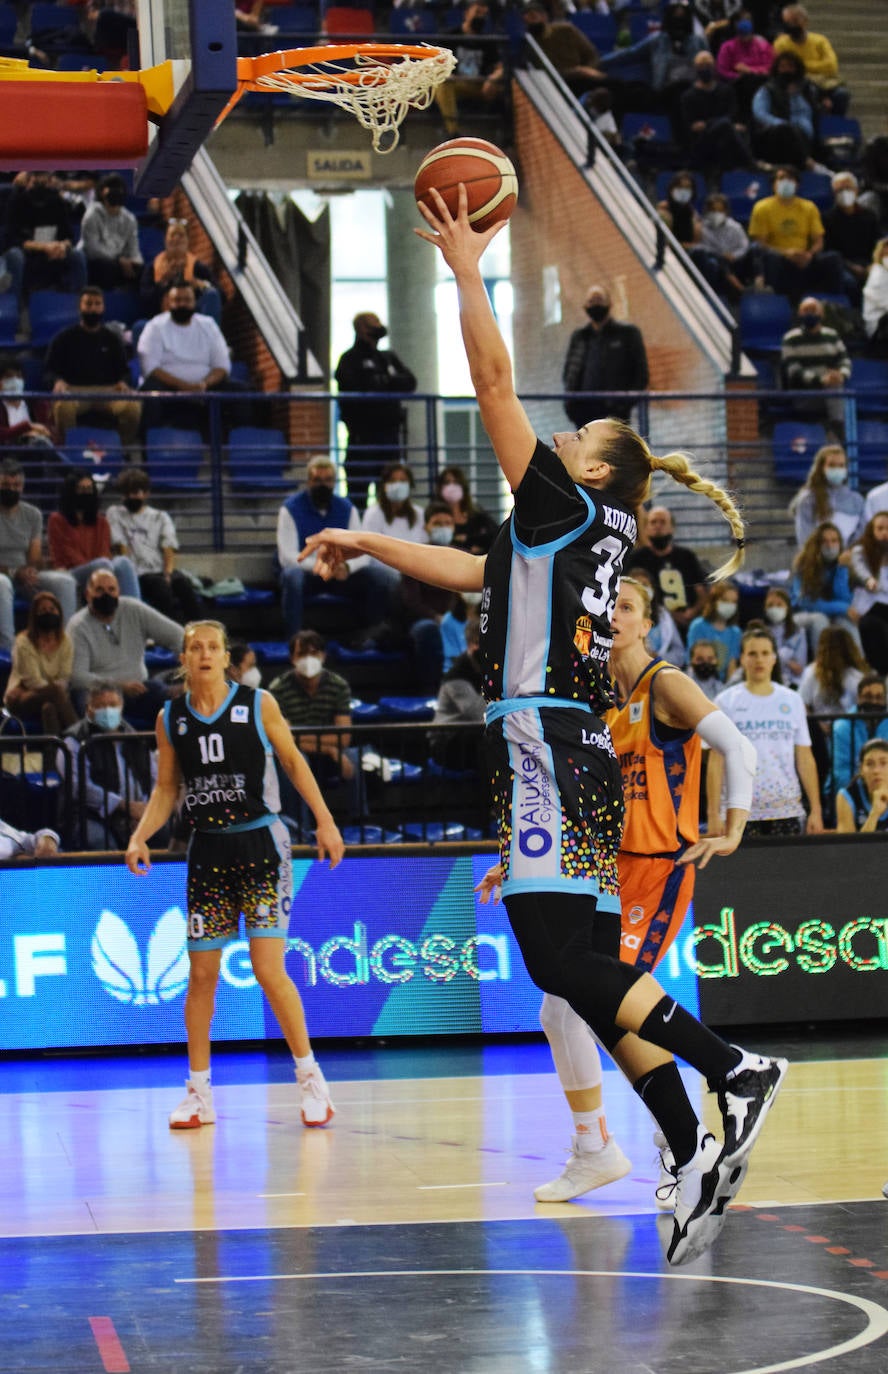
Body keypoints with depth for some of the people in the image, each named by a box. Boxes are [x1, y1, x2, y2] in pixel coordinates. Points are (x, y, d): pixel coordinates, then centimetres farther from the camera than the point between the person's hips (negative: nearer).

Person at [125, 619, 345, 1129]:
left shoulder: (258, 704, -3)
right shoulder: (171, 719, 5)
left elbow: (293, 762, 2)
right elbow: (167, 789, 11)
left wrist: (325, 820, -6)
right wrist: (141, 836, -4)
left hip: (261, 844, -3)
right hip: (208, 851, 3)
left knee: (269, 970, -12)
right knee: (202, 975, 5)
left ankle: (310, 1077, 0)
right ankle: (199, 1093, 14)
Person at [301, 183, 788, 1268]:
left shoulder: (570, 510, -2)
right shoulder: (568, 542, 22)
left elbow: (494, 383, -5)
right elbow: (472, 572, 38)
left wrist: (466, 266, 1)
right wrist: (371, 545, 43)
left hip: (552, 752, -9)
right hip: (570, 760, 9)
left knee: (562, 959, -16)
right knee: (590, 980, 4)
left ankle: (733, 1073, -18)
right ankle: (697, 1163, 0)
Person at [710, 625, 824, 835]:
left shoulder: (793, 701, 10)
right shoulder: (726, 702, 4)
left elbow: (805, 760, 10)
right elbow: (716, 763, 1)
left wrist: (815, 810, 3)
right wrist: (714, 814, -6)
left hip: (787, 811, 2)